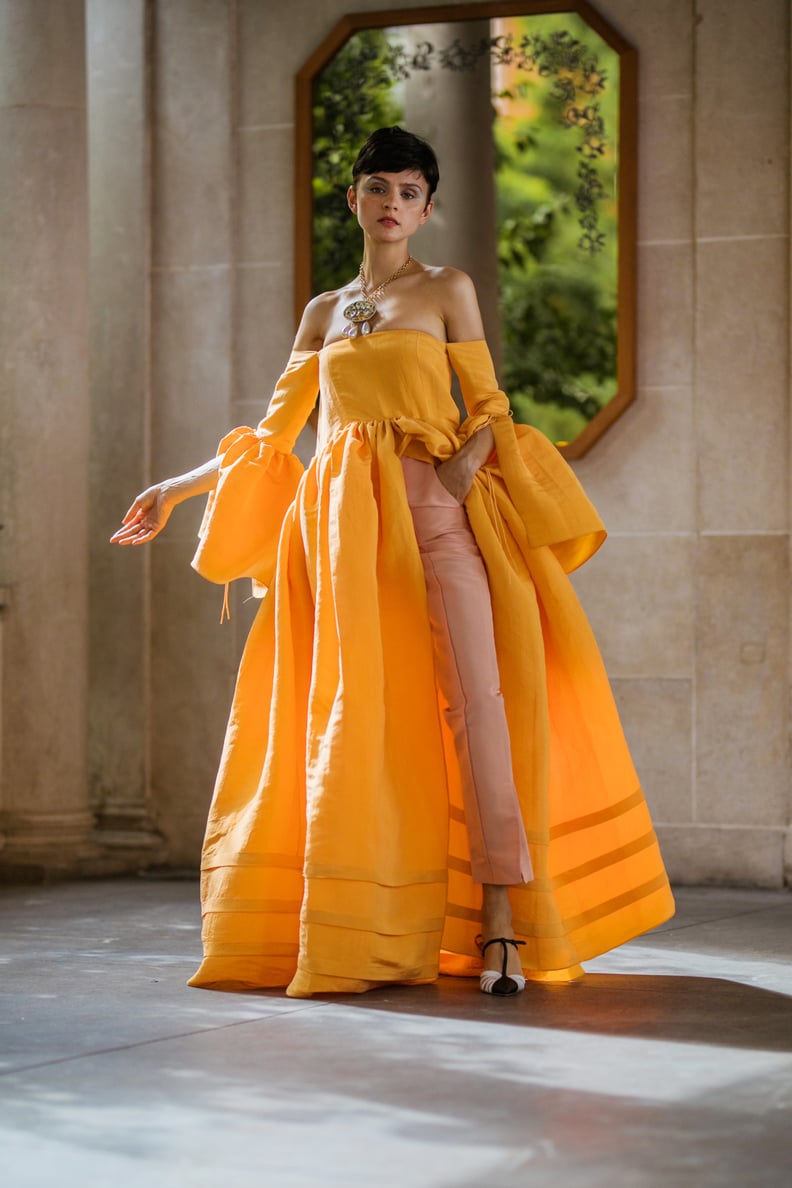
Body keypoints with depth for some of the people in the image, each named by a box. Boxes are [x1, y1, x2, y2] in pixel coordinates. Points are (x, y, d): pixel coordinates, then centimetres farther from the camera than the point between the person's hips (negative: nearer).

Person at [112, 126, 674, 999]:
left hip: (431, 511, -3)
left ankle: (499, 923, -14)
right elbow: (273, 434, 22)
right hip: (343, 520, 3)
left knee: (475, 696, -14)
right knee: (350, 712, -3)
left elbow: (489, 411, 5)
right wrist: (179, 488, 19)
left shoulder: (446, 290, 10)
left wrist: (462, 471, -14)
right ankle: (364, 936, 0)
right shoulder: (323, 312, 19)